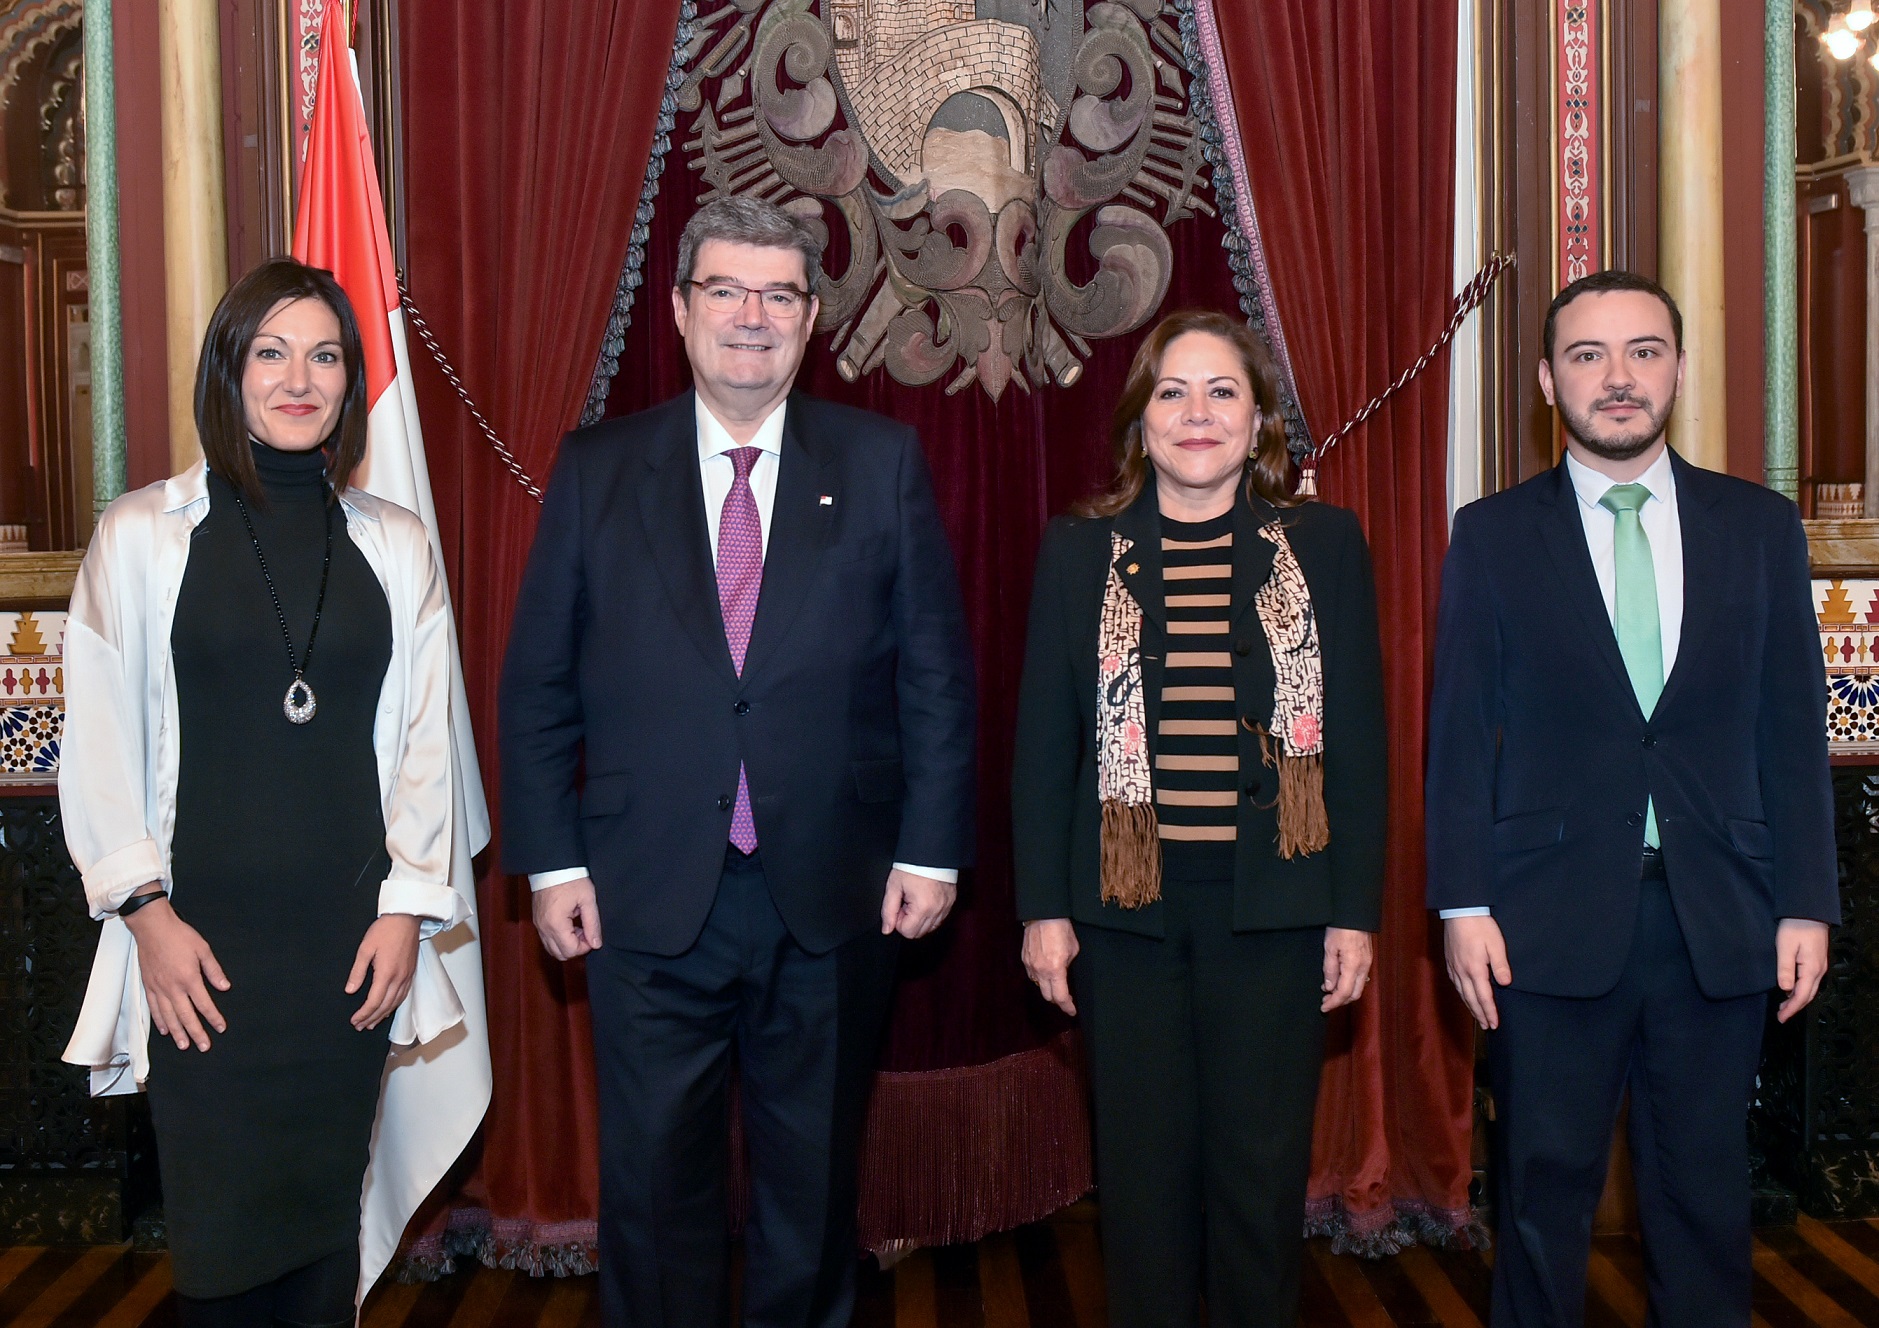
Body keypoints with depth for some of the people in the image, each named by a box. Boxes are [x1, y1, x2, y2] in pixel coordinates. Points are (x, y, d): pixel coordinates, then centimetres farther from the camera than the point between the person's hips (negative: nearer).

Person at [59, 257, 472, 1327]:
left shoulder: (397, 547, 7)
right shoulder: (141, 535, 1)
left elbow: (424, 741, 7)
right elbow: (99, 744, 0)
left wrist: (406, 906, 0)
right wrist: (145, 911, -6)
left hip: (352, 937, 2)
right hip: (200, 937, -2)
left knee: (327, 1209, 9)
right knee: (220, 1216, 2)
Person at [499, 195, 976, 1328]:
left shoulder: (884, 461, 2)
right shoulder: (596, 468, 2)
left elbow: (936, 670, 1)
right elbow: (538, 683, 3)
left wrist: (932, 849, -4)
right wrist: (551, 860, -2)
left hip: (835, 893, 0)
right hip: (649, 896, 0)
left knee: (815, 1174, 16)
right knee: (656, 1173, 11)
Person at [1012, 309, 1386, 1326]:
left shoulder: (1325, 545, 2)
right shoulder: (1079, 551, 4)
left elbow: (1358, 739, 3)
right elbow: (1043, 740, 4)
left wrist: (1356, 909, -1)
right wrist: (1043, 906, 0)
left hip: (1274, 905, 0)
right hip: (1126, 903, 1)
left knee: (1262, 1168, 8)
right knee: (1143, 1169, 9)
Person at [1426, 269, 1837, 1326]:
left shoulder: (1761, 526, 6)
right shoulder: (1493, 535, 2)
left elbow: (1794, 729, 6)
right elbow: (1461, 731, 0)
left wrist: (1807, 903, 1)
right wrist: (1464, 904, -6)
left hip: (1720, 917, 2)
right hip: (1554, 913, -1)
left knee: (1707, 1188, 11)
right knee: (1547, 1186, 8)